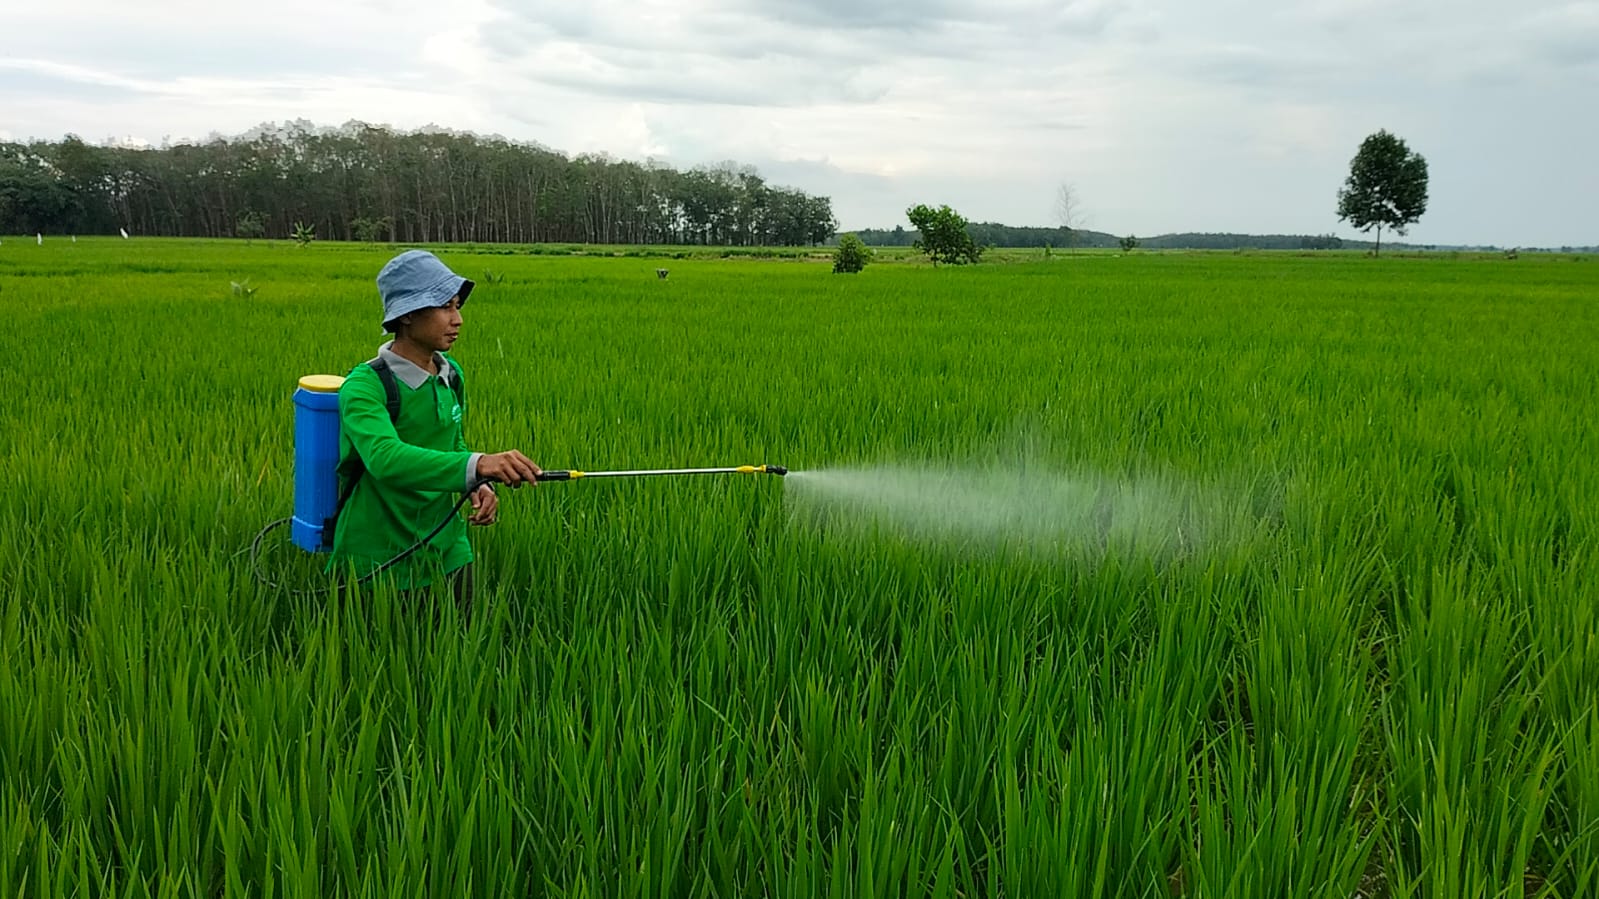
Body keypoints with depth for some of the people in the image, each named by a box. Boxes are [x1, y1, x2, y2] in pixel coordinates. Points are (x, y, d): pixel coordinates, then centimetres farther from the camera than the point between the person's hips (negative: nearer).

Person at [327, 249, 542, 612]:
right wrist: (477, 464, -51)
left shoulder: (451, 374, 1)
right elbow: (384, 457, -37)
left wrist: (479, 486, -5)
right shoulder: (365, 385, -20)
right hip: (380, 558, -6)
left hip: (447, 548, 6)